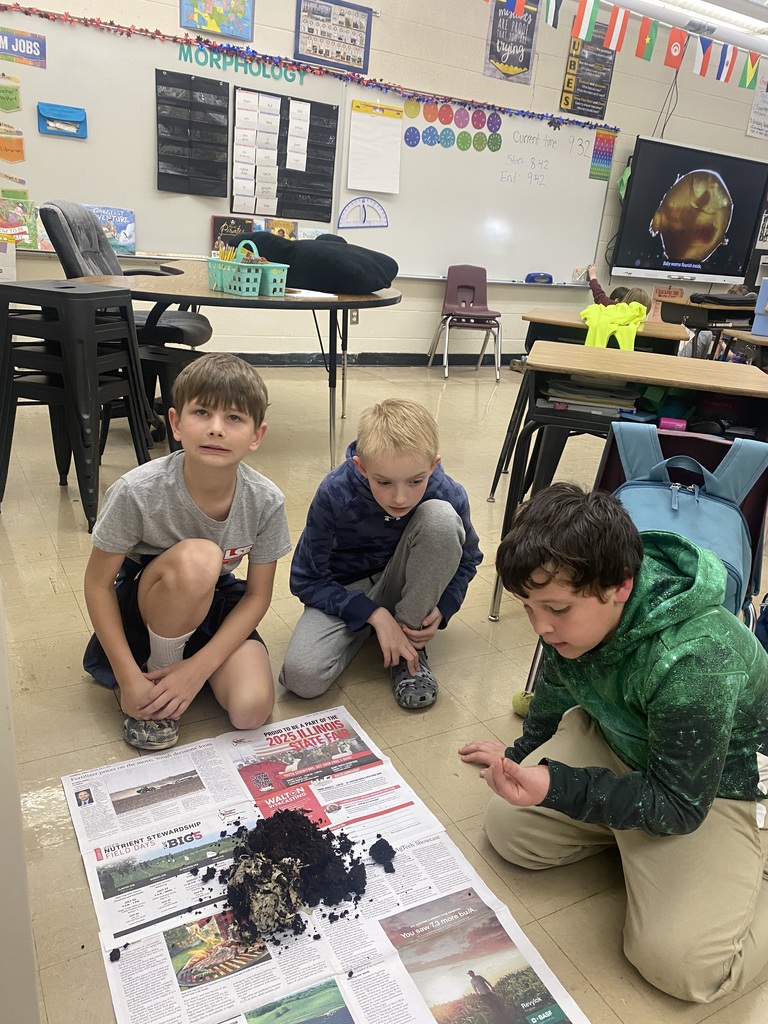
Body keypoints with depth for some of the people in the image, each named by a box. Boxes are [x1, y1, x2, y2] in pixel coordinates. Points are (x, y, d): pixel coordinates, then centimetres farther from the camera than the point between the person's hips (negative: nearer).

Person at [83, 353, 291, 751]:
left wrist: (198, 667, -21)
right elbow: (98, 583, -15)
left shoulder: (266, 501, -22)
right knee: (197, 558, -36)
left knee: (251, 710, -20)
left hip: (212, 601, 2)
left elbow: (257, 594, -11)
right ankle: (159, 668, -9)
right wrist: (129, 677, -19)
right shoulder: (137, 492, -28)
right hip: (142, 603, -2)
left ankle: (184, 658, 10)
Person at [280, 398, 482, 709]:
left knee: (440, 517, -28)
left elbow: (467, 560, 0)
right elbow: (306, 580, -15)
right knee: (301, 676, -29)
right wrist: (374, 614, -25)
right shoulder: (334, 494, -25)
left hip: (404, 587, 2)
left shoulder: (448, 495, -21)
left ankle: (411, 645, -13)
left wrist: (441, 608, -19)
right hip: (346, 591, -1)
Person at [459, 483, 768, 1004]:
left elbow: (678, 805, -27)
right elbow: (558, 683, 5)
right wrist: (524, 754, 22)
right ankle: (631, 842, 13)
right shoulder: (581, 610, -18)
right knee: (510, 827, -7)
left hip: (720, 782, -6)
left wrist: (555, 786, -39)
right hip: (624, 740, 6)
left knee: (679, 961, -18)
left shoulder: (693, 664, -39)